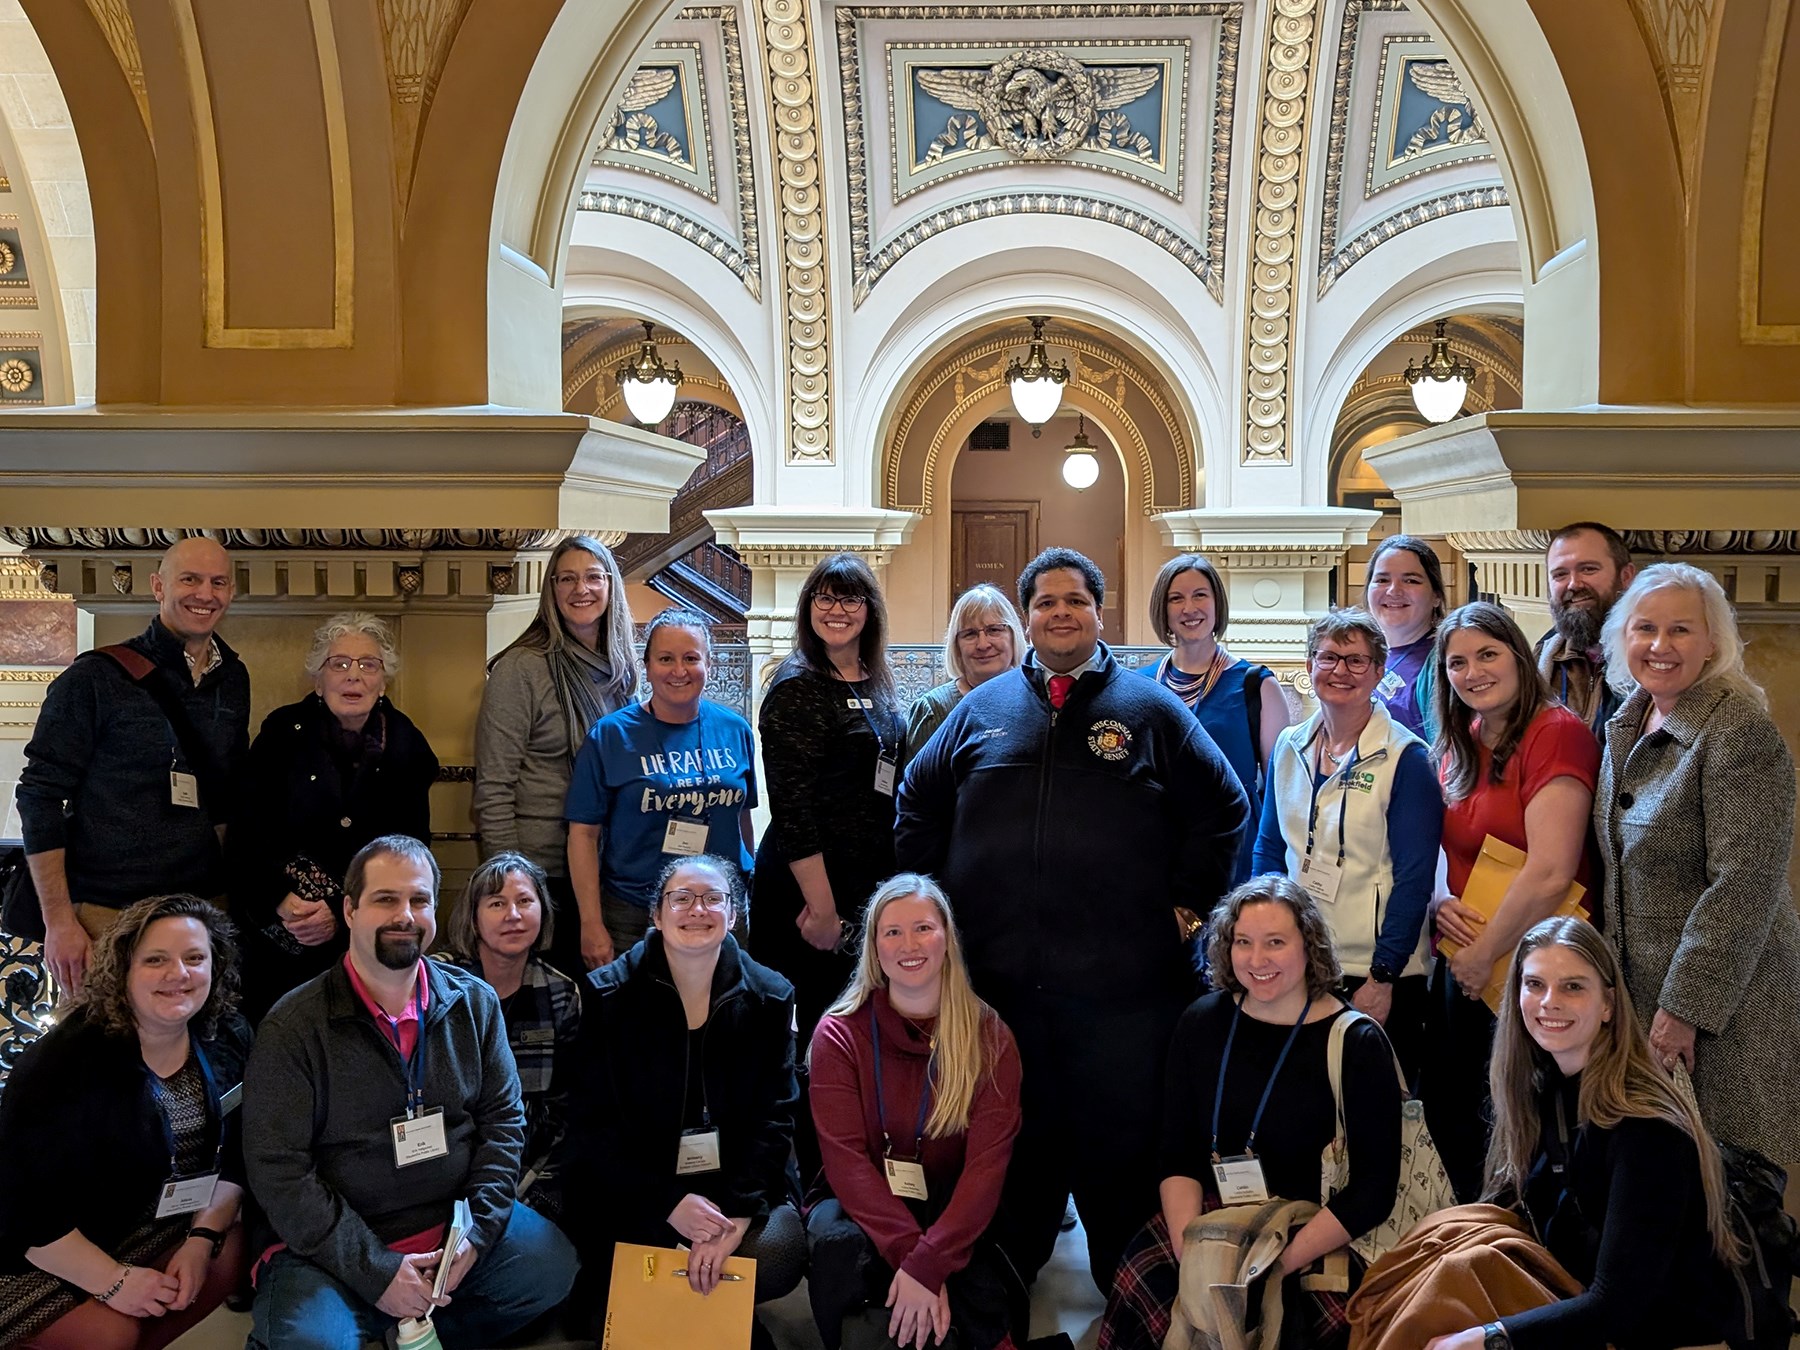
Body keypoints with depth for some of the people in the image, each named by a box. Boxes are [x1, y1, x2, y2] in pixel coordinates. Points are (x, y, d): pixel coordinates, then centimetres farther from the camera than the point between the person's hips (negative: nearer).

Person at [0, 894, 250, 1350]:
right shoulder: (64, 1064, -26)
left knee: (231, 1251, -16)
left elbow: (234, 1158, 0)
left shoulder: (227, 1041, -10)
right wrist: (112, 1280, -23)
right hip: (41, 1257, -6)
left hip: (153, 1227, 6)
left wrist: (202, 1240, -14)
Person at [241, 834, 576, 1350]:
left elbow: (502, 1119, 4)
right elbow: (277, 1171, -13)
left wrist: (477, 1233, -9)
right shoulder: (292, 1028, -10)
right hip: (335, 1247, -4)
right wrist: (375, 1269, -18)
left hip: (454, 1221, 4)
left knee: (552, 1267, -14)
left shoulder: (474, 1002, 1)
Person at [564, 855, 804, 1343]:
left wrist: (737, 1214, -20)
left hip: (739, 1181, 2)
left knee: (778, 1256, -25)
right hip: (635, 1189, -1)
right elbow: (592, 1124, -7)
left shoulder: (770, 998, 1)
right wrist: (668, 1202, -20)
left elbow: (774, 1118, -4)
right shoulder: (609, 996, -5)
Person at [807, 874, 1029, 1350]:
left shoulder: (990, 1038, -5)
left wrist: (927, 1262, -27)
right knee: (839, 1241, -33)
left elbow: (988, 1164, -14)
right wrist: (909, 1252, -27)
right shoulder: (840, 1034, -6)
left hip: (951, 1218, 0)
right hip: (865, 1212, 0)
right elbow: (846, 1158, -14)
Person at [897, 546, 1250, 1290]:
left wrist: (1182, 904, 2)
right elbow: (918, 804, 17)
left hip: (1122, 985, -2)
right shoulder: (981, 710, 10)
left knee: (1121, 1143, 6)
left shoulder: (1151, 710, 5)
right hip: (997, 977, 2)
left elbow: (1223, 809, 8)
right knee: (1009, 1140, 14)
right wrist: (939, 903, 10)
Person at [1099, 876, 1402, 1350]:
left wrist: (1281, 1264, -17)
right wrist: (1190, 1252, -12)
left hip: (1319, 1237, -3)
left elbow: (1373, 1189, -8)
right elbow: (1176, 1155, 5)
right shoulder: (1203, 1023, 6)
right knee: (1145, 1293, -24)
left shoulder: (1357, 1045, -5)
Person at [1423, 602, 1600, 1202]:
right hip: (1462, 962, 7)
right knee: (1446, 1119, 14)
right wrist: (1439, 901, -4)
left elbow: (1550, 873, -21)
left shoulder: (1556, 732, -14)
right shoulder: (1457, 747, 10)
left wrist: (1485, 956, -13)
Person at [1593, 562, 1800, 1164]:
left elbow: (1743, 888, -21)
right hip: (1636, 990, 7)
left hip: (1718, 1002, -7)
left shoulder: (1740, 731, -17)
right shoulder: (1628, 723, 7)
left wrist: (1684, 1008, -20)